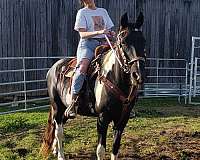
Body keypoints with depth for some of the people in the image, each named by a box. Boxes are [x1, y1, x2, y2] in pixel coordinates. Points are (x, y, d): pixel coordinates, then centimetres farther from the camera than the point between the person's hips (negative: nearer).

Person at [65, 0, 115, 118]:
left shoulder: (103, 11, 21)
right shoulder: (82, 13, 6)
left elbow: (109, 29, 23)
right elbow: (83, 34, -5)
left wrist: (111, 33, -2)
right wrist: (99, 32, -19)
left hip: (103, 43, 5)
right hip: (87, 43, -5)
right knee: (83, 66, -33)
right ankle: (73, 103, -35)